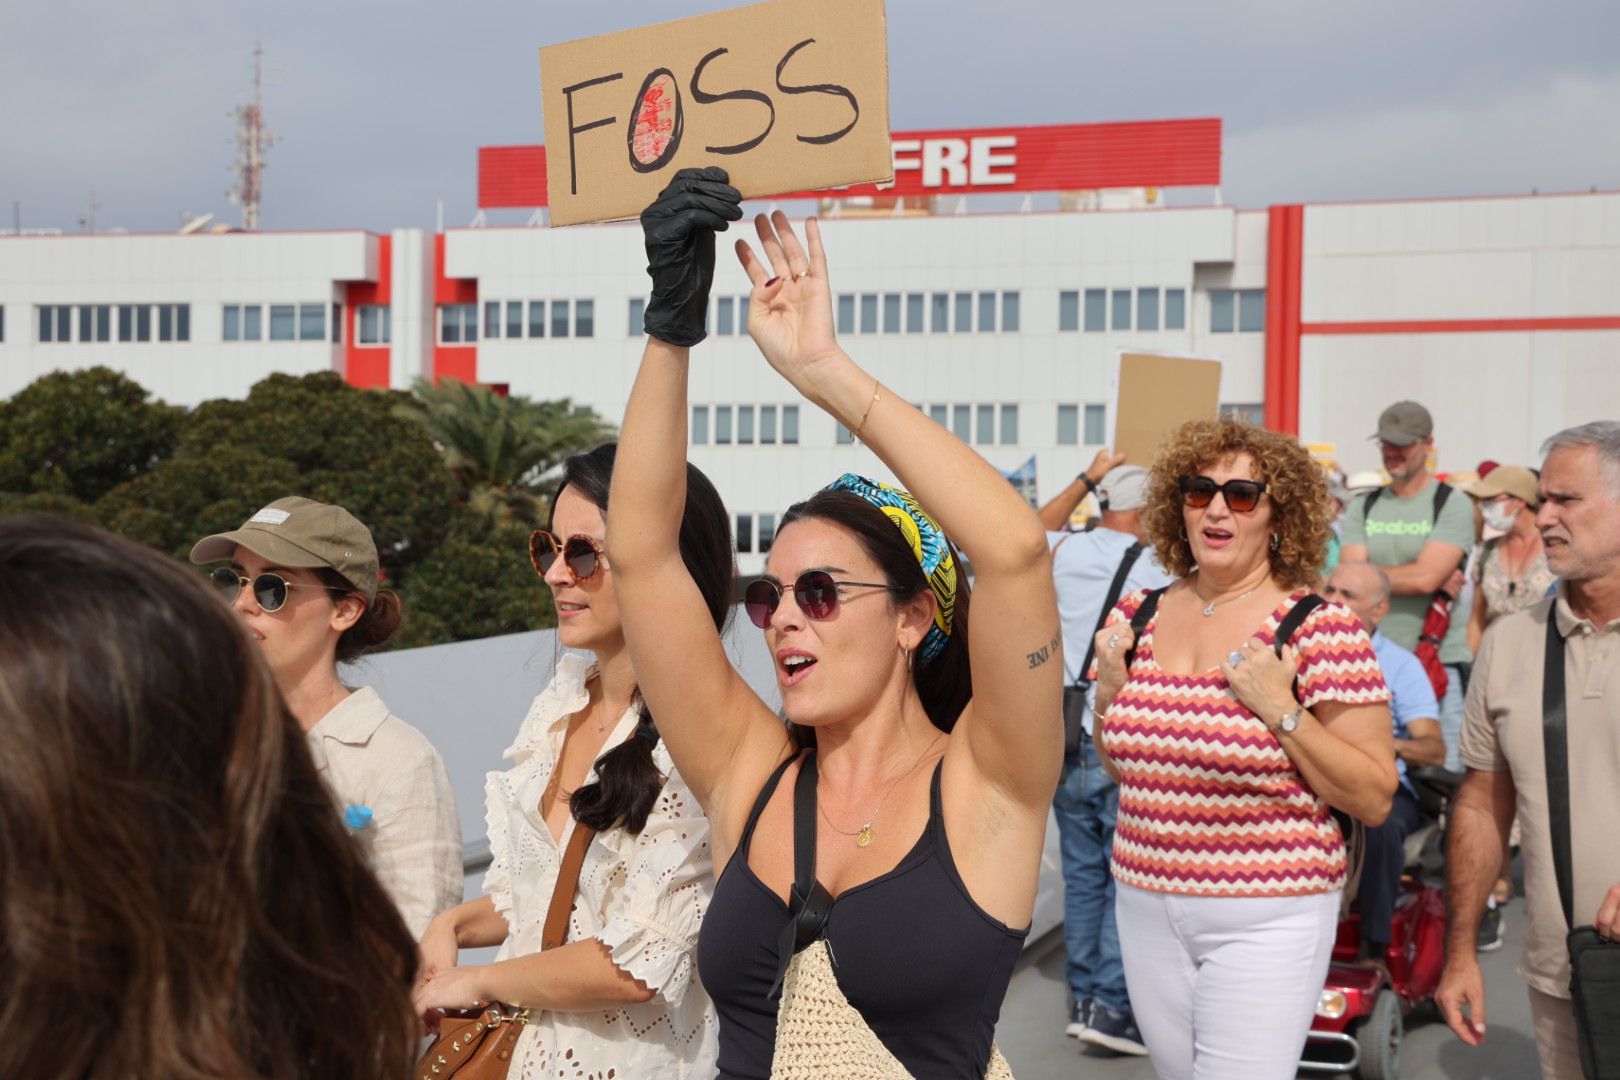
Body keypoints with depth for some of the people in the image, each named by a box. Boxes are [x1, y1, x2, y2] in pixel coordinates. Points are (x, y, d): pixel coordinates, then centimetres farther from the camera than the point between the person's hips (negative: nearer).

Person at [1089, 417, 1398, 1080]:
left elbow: (1374, 799, -10)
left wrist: (1280, 710, -20)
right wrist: (1109, 689, -2)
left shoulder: (1321, 627, -9)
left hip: (1264, 919, -5)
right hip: (1146, 904, 5)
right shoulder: (1137, 616, 5)